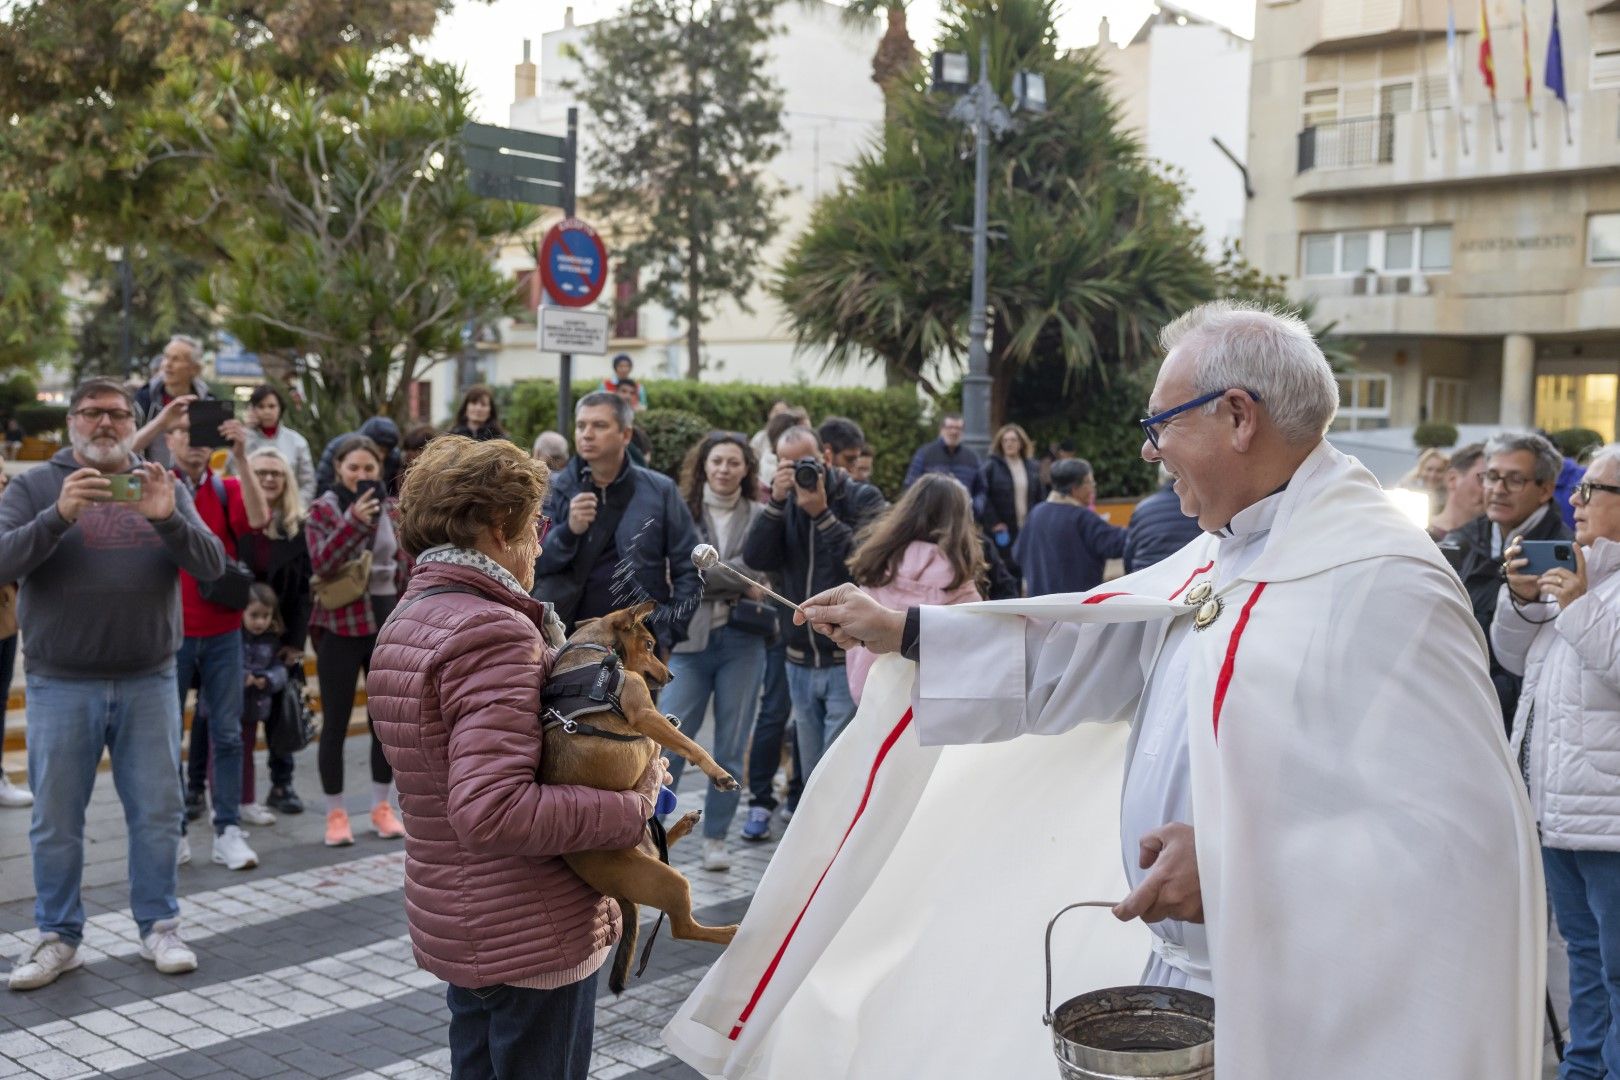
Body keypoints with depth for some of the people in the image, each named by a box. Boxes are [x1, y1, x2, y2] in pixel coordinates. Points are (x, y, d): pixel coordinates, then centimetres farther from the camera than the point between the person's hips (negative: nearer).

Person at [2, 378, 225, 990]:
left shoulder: (165, 489, 7)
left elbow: (213, 566, -3)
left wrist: (167, 519, -22)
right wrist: (60, 515, -26)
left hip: (150, 682, 1)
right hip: (60, 685, -1)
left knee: (157, 812, 7)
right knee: (56, 819, 6)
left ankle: (159, 926, 20)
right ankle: (58, 936, 20)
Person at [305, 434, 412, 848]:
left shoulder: (391, 508, 8)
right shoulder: (322, 510, -4)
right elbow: (321, 564, -17)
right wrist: (354, 521, -28)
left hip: (387, 622, 4)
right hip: (340, 626, -4)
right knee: (336, 721, 1)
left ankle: (381, 807, 21)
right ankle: (336, 814, 10)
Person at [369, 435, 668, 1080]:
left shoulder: (406, 622, 8)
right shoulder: (493, 632, -23)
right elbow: (492, 810, -32)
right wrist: (633, 807, -23)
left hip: (459, 923, 9)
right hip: (533, 935, -9)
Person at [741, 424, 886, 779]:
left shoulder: (863, 499, -5)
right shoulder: (785, 504, 9)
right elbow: (755, 557, -6)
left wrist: (822, 513, -21)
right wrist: (776, 502, -15)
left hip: (850, 660, -6)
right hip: (801, 663, 6)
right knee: (814, 776, 14)